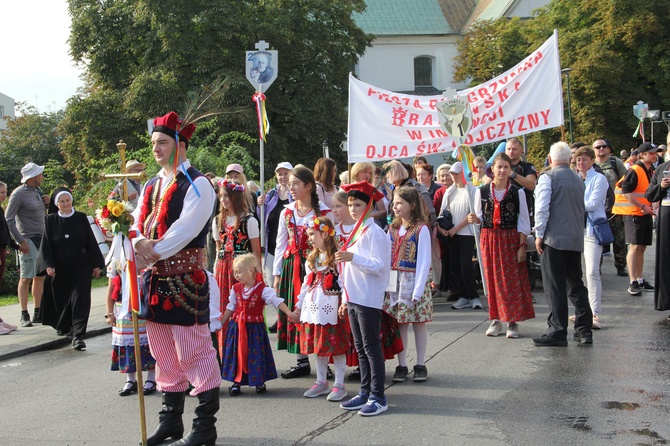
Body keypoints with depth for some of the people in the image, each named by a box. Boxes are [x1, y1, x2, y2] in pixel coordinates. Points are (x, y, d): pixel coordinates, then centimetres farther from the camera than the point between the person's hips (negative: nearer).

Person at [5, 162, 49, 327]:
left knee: (40, 277, 9)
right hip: (28, 240, -8)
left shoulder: (37, 191, 12)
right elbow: (8, 219, -12)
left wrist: (45, 203, 4)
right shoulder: (19, 194, -11)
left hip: (41, 239, 8)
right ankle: (24, 316, -2)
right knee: (26, 278, -5)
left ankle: (38, 314, 16)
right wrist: (20, 241, -17)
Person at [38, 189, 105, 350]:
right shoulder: (51, 221, 1)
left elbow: (91, 242, 2)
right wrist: (48, 265, -11)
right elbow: (46, 245, 0)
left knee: (79, 300, -11)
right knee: (61, 300, 14)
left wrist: (96, 264, 0)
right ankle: (64, 326, 41)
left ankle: (78, 336, -15)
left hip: (80, 267, -2)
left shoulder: (81, 218, -1)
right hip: (60, 269, 2)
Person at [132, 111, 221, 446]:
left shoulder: (196, 185, -8)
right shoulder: (151, 186, 16)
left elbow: (185, 229, -19)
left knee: (193, 352, -6)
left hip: (184, 279, -8)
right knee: (163, 354, 14)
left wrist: (151, 253, -20)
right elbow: (137, 223, 9)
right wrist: (139, 242, -13)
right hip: (154, 278, 8)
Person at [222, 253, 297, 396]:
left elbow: (276, 301, -18)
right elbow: (230, 308, 13)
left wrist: (289, 314, -29)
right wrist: (221, 323, 14)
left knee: (256, 354, 1)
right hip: (237, 326, 4)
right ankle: (236, 382, 15)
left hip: (255, 327, -3)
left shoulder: (263, 289, -10)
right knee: (237, 353, 5)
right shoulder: (236, 289, 4)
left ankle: (259, 382, 15)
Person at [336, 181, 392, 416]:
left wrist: (353, 258, -29)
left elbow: (379, 266, -19)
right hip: (354, 298, 9)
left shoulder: (374, 232, -11)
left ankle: (378, 397, 2)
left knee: (372, 348, -4)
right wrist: (345, 299, 20)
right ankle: (365, 393, 20)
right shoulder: (354, 232, 15)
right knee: (361, 349, 13)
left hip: (369, 300, -9)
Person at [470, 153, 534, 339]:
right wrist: (475, 219, -13)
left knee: (512, 280, -3)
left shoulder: (517, 192, -1)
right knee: (493, 279, 5)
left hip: (511, 240, -2)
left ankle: (513, 321, 5)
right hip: (489, 239, 2)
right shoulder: (482, 191, 3)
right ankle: (496, 319, 15)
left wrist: (522, 245, -6)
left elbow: (523, 221, 1)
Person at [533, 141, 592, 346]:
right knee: (576, 285, 13)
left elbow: (542, 208, -13)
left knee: (555, 287, -3)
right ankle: (584, 330, 13)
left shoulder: (548, 177, -7)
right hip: (576, 239, 6)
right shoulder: (578, 180, 13)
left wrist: (539, 235, -6)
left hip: (554, 239, -6)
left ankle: (557, 332, -2)